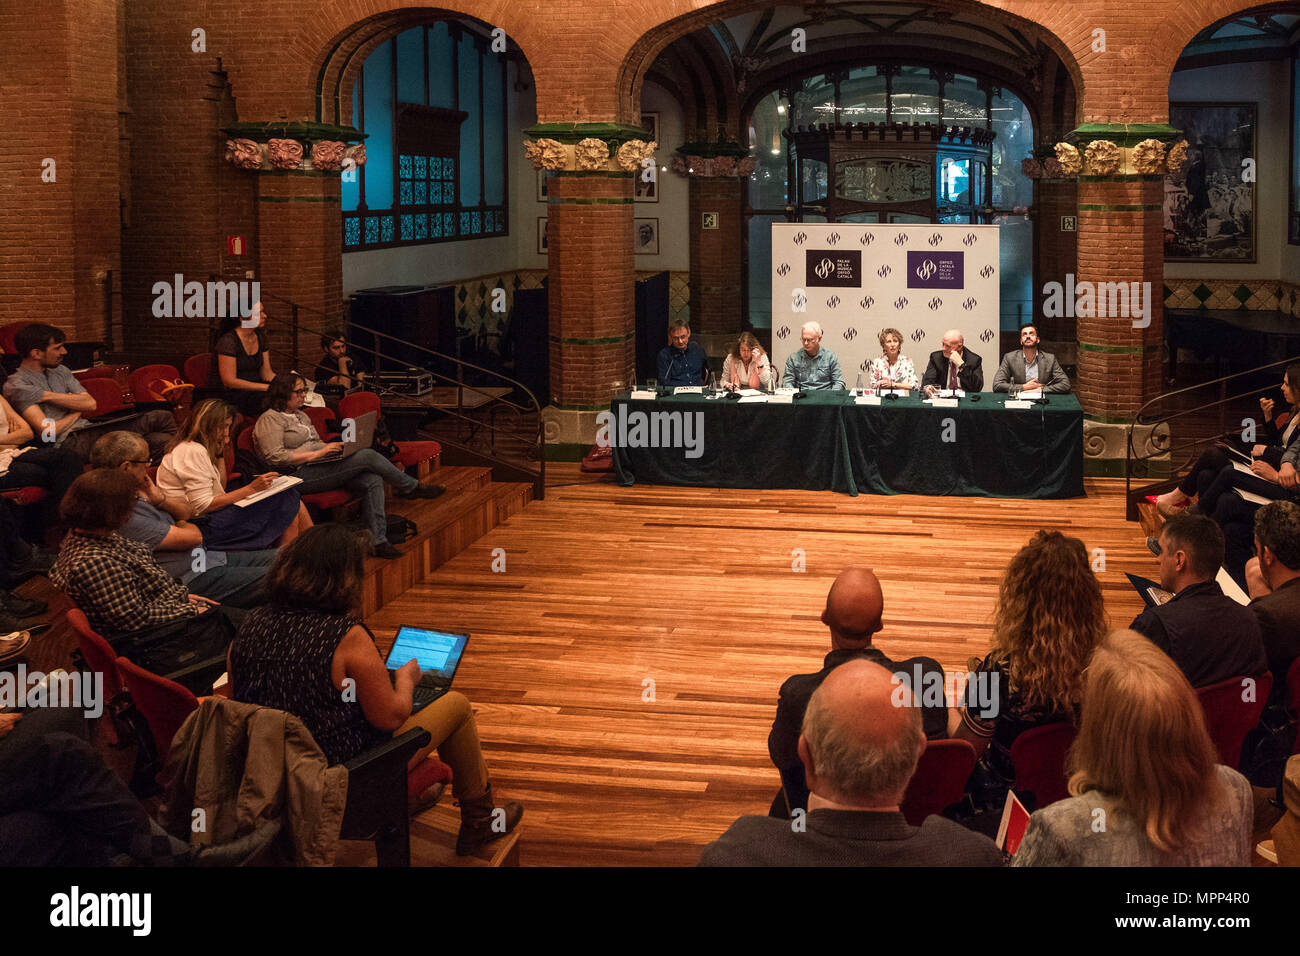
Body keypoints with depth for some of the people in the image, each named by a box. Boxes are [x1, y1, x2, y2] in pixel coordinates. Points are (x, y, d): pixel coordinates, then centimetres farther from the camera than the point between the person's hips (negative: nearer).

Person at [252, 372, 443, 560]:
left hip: (320, 469, 9)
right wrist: (316, 454, -20)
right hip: (299, 476, -9)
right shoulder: (270, 420, -5)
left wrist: (335, 447, 7)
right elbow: (276, 457, -16)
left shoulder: (300, 415, 24)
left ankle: (377, 542, -24)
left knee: (372, 480, -18)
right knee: (367, 456, -20)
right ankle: (411, 487, 1)